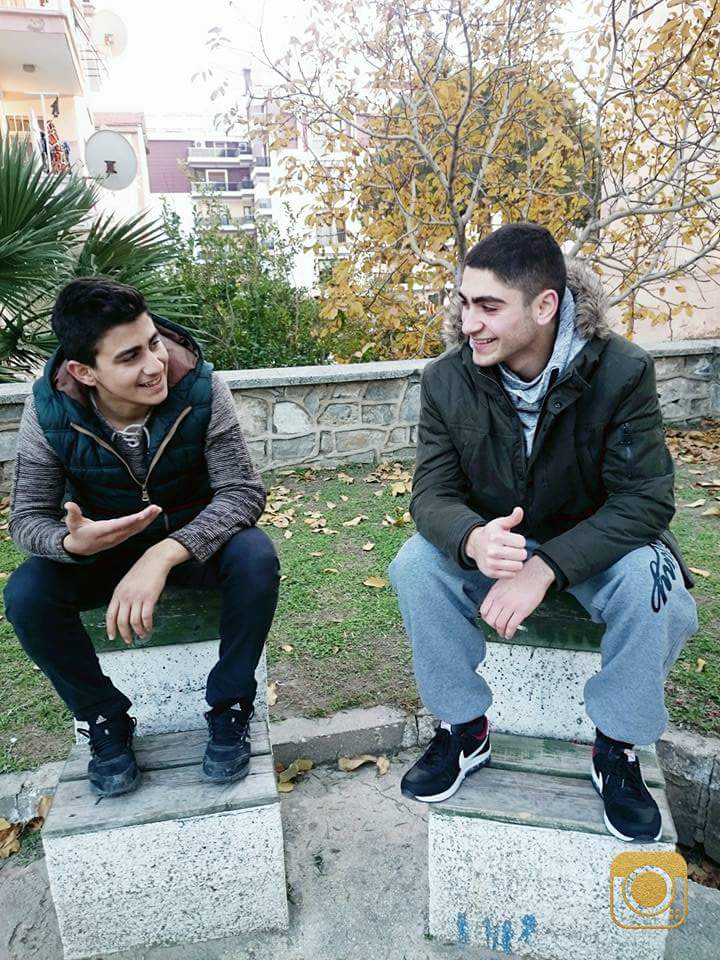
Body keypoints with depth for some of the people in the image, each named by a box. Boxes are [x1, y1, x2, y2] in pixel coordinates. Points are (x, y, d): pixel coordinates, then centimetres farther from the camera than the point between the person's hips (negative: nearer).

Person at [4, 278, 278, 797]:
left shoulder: (200, 387, -24)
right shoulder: (49, 410, -19)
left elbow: (243, 490, -26)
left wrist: (165, 555, -42)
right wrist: (73, 542, -39)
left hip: (195, 537, -1)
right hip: (101, 544, 2)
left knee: (256, 558, -32)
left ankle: (230, 707, -7)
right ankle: (105, 720, 1)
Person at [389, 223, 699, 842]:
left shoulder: (622, 372, -21)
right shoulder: (447, 379, -15)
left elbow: (645, 500, -24)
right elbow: (432, 493, -15)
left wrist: (545, 566, -37)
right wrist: (473, 539, -41)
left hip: (596, 543, -1)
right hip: (490, 542, 2)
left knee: (653, 583, -32)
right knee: (415, 567, -25)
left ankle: (617, 748, -3)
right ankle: (464, 730, -2)